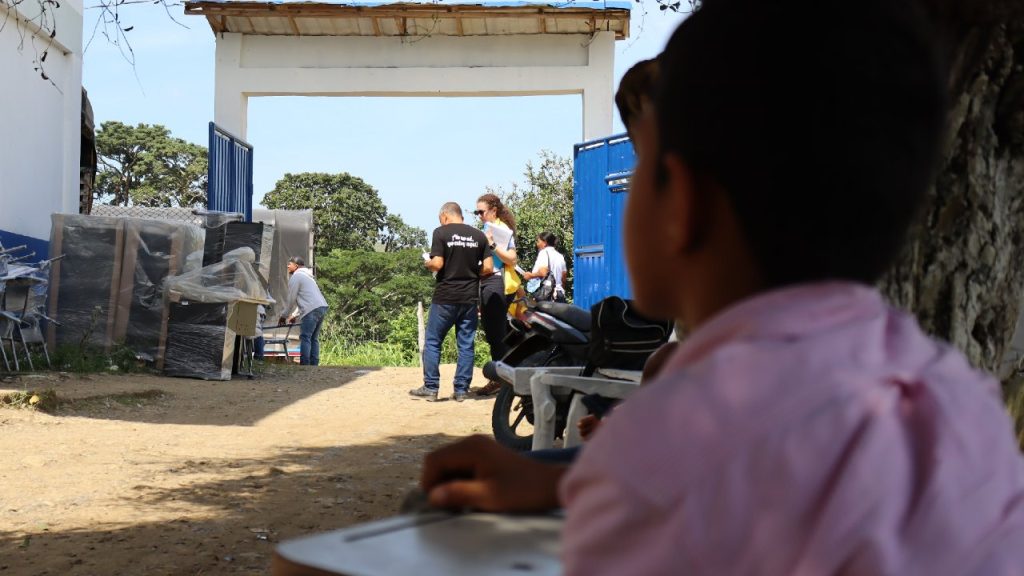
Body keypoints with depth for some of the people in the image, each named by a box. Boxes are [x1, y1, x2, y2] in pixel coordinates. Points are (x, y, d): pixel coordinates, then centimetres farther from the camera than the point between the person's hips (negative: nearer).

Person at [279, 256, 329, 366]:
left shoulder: (296, 276, 1)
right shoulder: (306, 275, 30)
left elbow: (291, 299, -1)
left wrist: (284, 316, 9)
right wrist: (295, 315, 32)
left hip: (312, 310, -9)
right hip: (322, 307, 9)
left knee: (305, 338, -9)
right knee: (314, 338, 9)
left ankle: (304, 368, -13)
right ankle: (314, 365, 6)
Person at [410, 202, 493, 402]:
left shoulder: (441, 232, -6)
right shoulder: (479, 236, 5)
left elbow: (437, 264, -14)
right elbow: (488, 268, 2)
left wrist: (427, 263, 7)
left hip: (445, 297, -3)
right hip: (470, 297, 3)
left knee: (432, 342, 7)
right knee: (466, 345, 7)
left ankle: (431, 388, 7)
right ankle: (461, 390, 8)